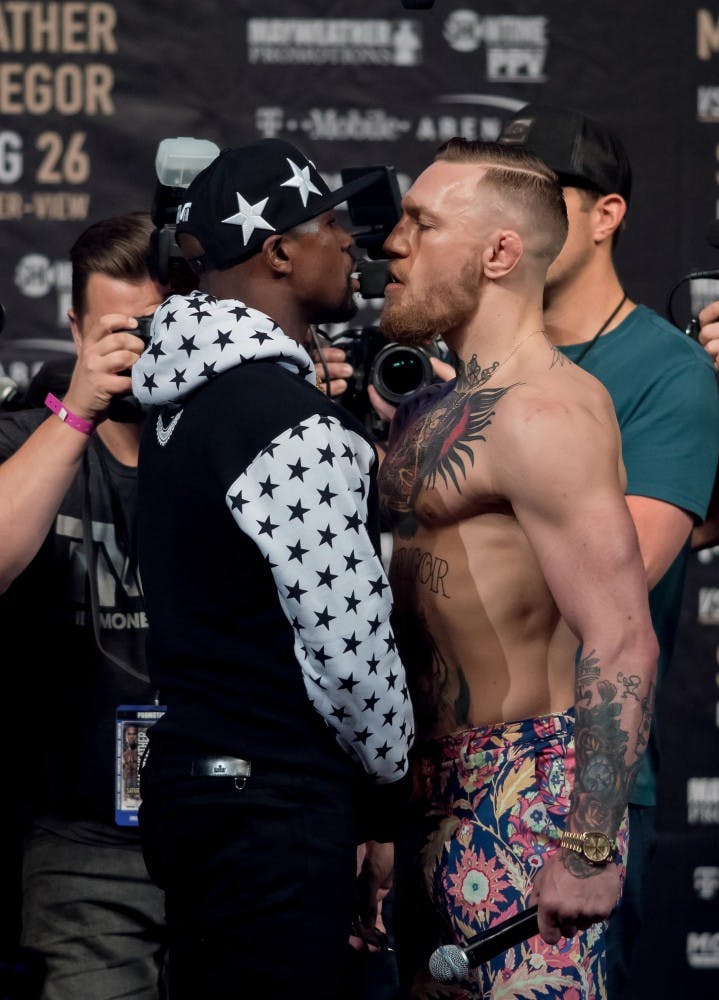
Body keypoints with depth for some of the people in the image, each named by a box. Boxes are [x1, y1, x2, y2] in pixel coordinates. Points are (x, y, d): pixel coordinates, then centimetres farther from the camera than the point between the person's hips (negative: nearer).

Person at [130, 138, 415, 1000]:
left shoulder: (183, 401, 12)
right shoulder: (296, 429, -18)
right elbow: (348, 643, -18)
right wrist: (392, 769, 0)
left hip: (187, 774, 10)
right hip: (277, 802, -10)